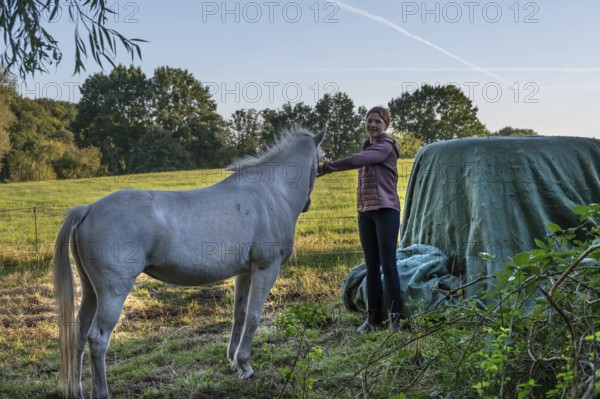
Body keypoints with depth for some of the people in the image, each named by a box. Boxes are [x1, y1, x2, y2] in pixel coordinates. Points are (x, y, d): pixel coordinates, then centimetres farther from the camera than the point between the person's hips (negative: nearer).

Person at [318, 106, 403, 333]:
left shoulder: (386, 146, -8)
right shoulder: (367, 147, 18)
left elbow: (357, 161, -22)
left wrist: (327, 167, -19)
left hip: (386, 210, -7)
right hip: (366, 212, 7)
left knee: (388, 264, -8)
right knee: (371, 265, 7)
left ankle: (396, 316, -4)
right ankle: (373, 317, 11)